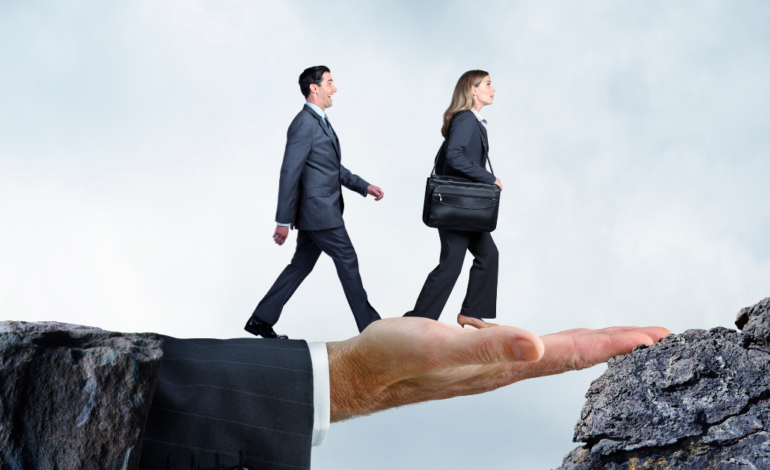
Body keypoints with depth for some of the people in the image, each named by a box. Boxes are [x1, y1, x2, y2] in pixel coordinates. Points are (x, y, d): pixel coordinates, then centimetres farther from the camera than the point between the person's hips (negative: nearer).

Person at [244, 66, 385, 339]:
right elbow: (289, 174, -19)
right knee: (347, 262, 0)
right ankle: (370, 326, 11)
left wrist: (364, 186, 17)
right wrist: (283, 221, -20)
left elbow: (334, 168, 25)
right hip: (318, 211, -10)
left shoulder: (321, 122, 16)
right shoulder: (304, 124, -16)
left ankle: (261, 320, 19)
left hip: (321, 210, 10)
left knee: (301, 266, 13)